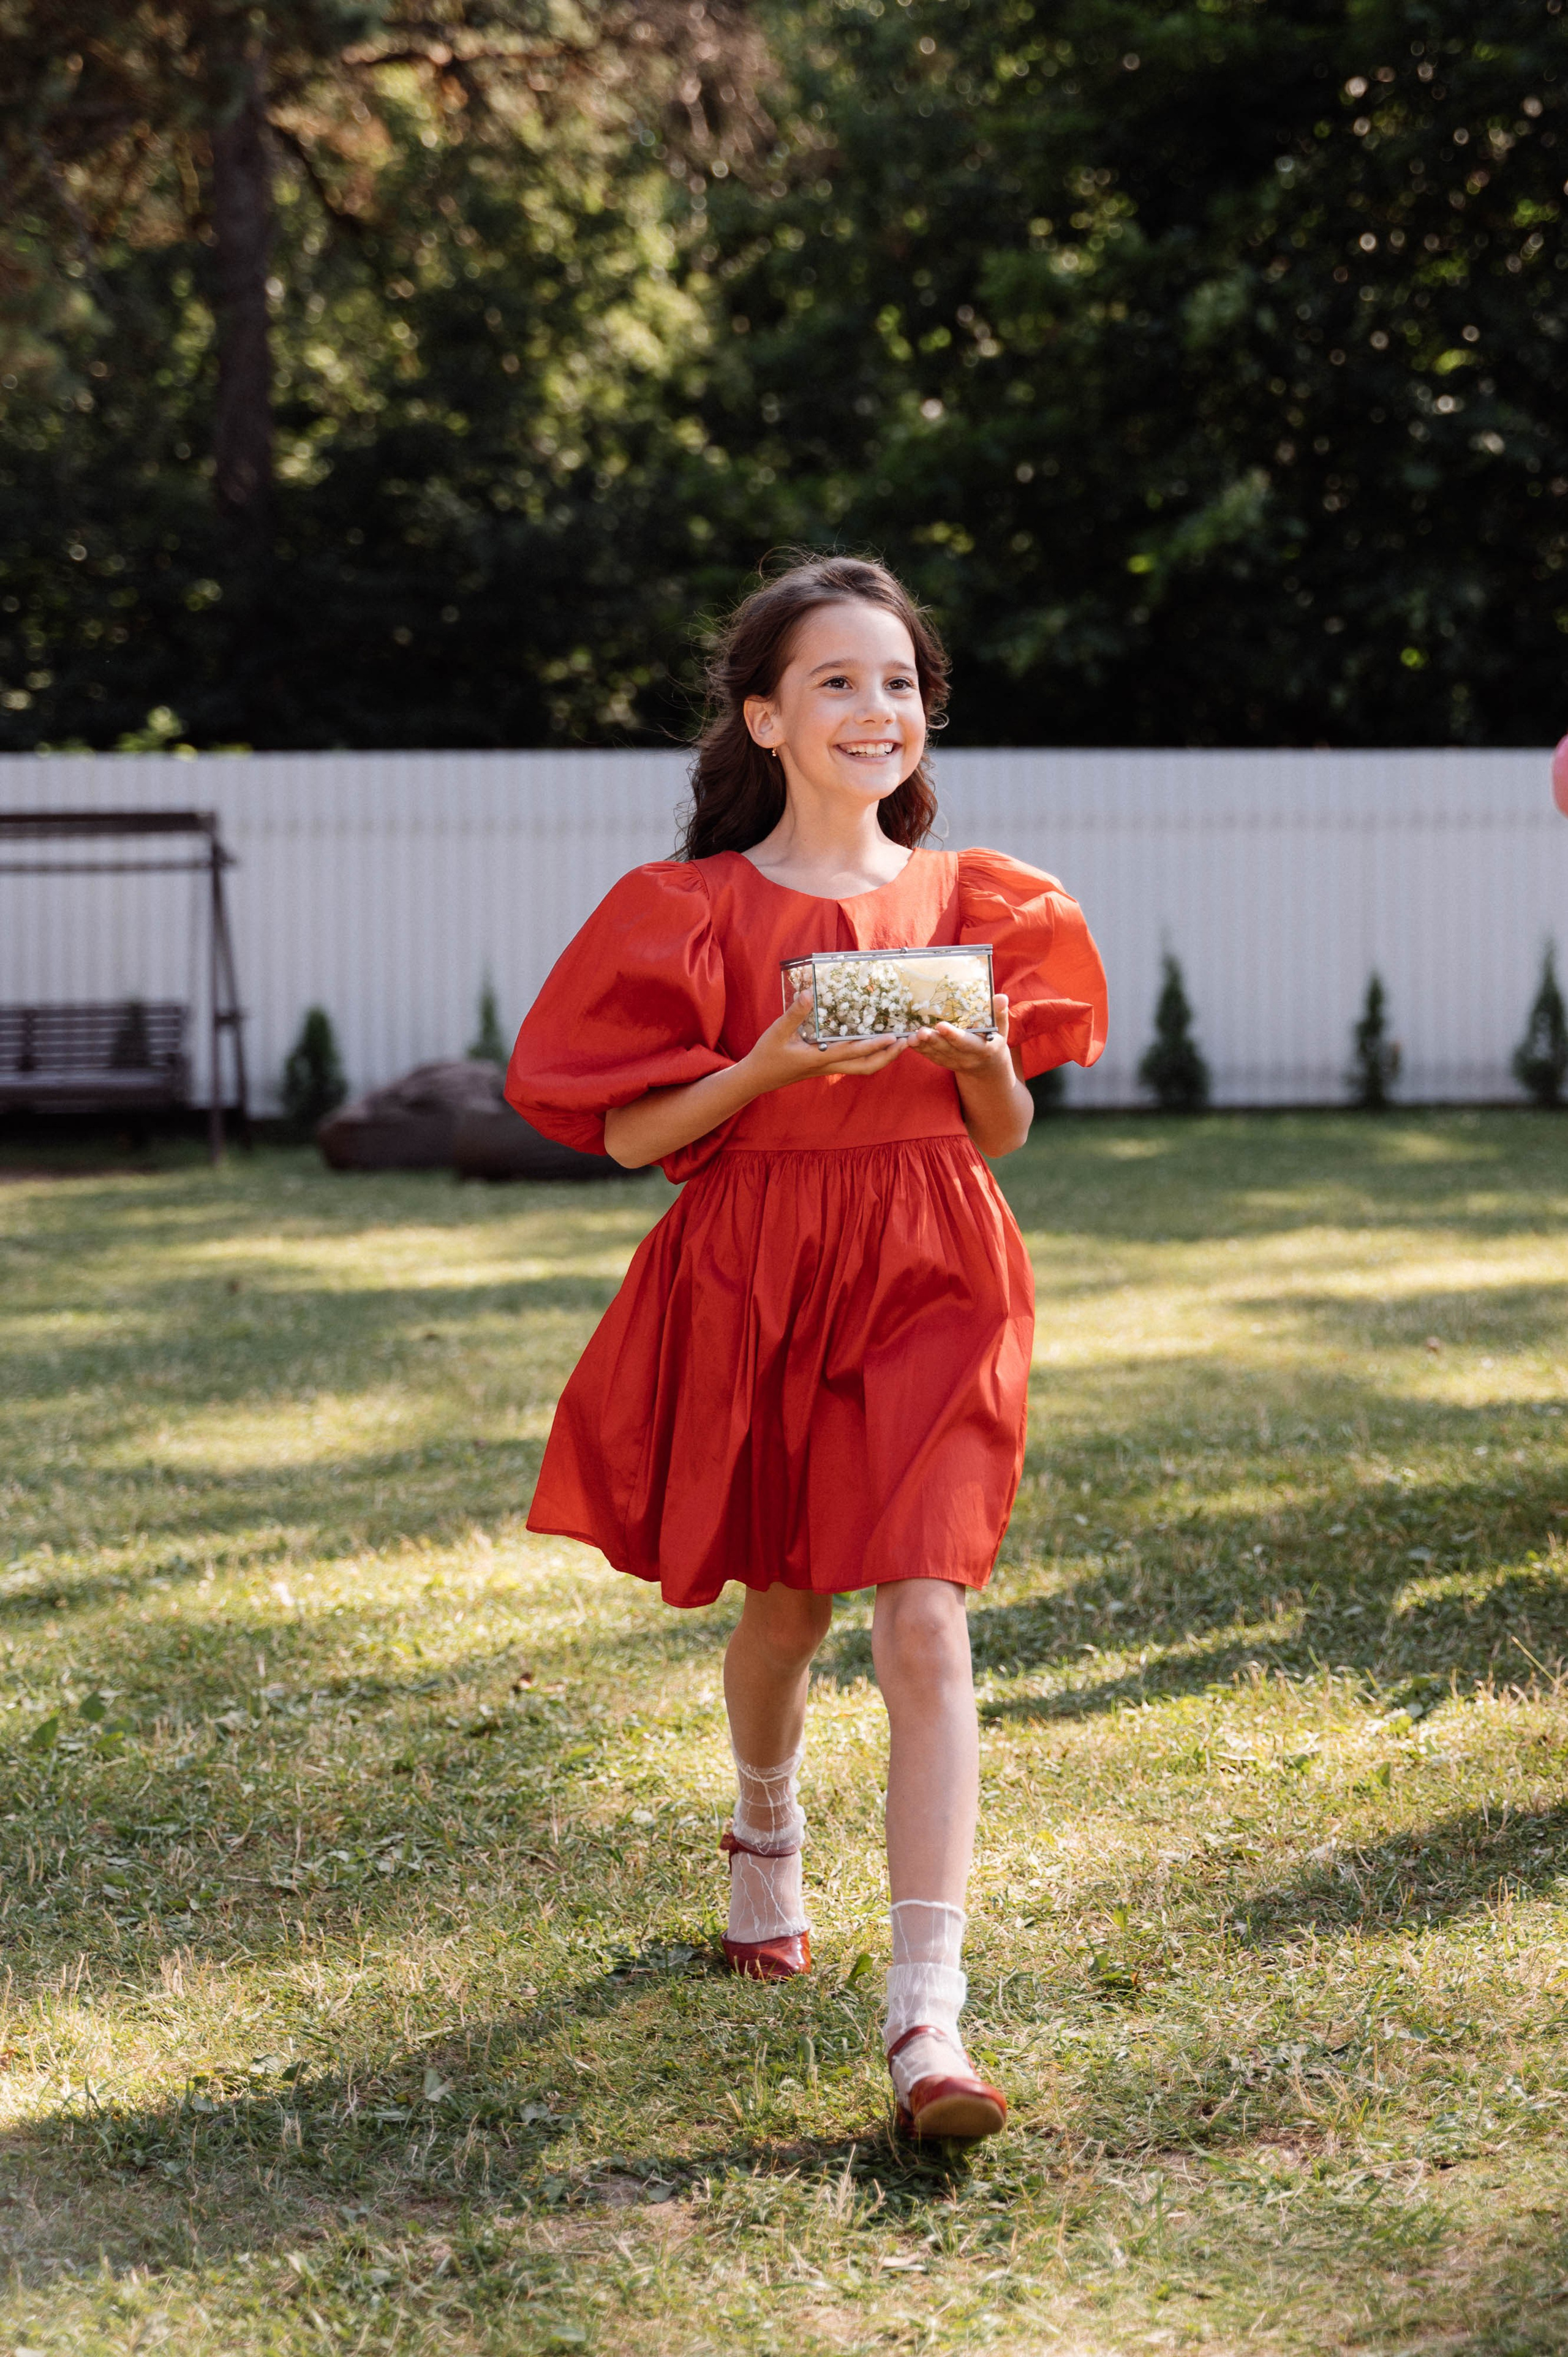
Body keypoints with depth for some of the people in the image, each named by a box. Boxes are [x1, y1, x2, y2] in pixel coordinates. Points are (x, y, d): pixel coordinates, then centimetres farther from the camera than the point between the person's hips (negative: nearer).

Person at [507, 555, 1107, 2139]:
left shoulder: (972, 904, 3)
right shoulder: (696, 914, -3)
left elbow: (1005, 1134, 9)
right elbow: (628, 1132, -4)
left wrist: (983, 1055, -12)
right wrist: (772, 1064, -19)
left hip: (927, 1290, 0)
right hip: (751, 1289, 0)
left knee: (923, 1623, -13)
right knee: (784, 1606, 17)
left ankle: (926, 2013, -16)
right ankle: (768, 1836, 52)